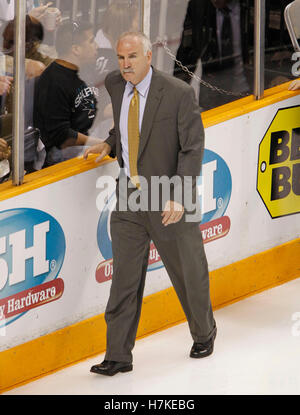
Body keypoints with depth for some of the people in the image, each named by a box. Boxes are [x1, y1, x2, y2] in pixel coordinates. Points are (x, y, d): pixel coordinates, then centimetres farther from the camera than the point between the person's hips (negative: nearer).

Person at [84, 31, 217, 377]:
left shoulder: (179, 94, -15)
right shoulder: (114, 85, 3)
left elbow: (193, 149, -14)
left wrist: (178, 197, -23)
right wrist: (110, 144, 5)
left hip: (168, 203, -4)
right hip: (127, 199, 4)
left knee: (189, 274, 12)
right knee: (124, 277, 3)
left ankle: (204, 334, 36)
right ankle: (118, 356, 7)